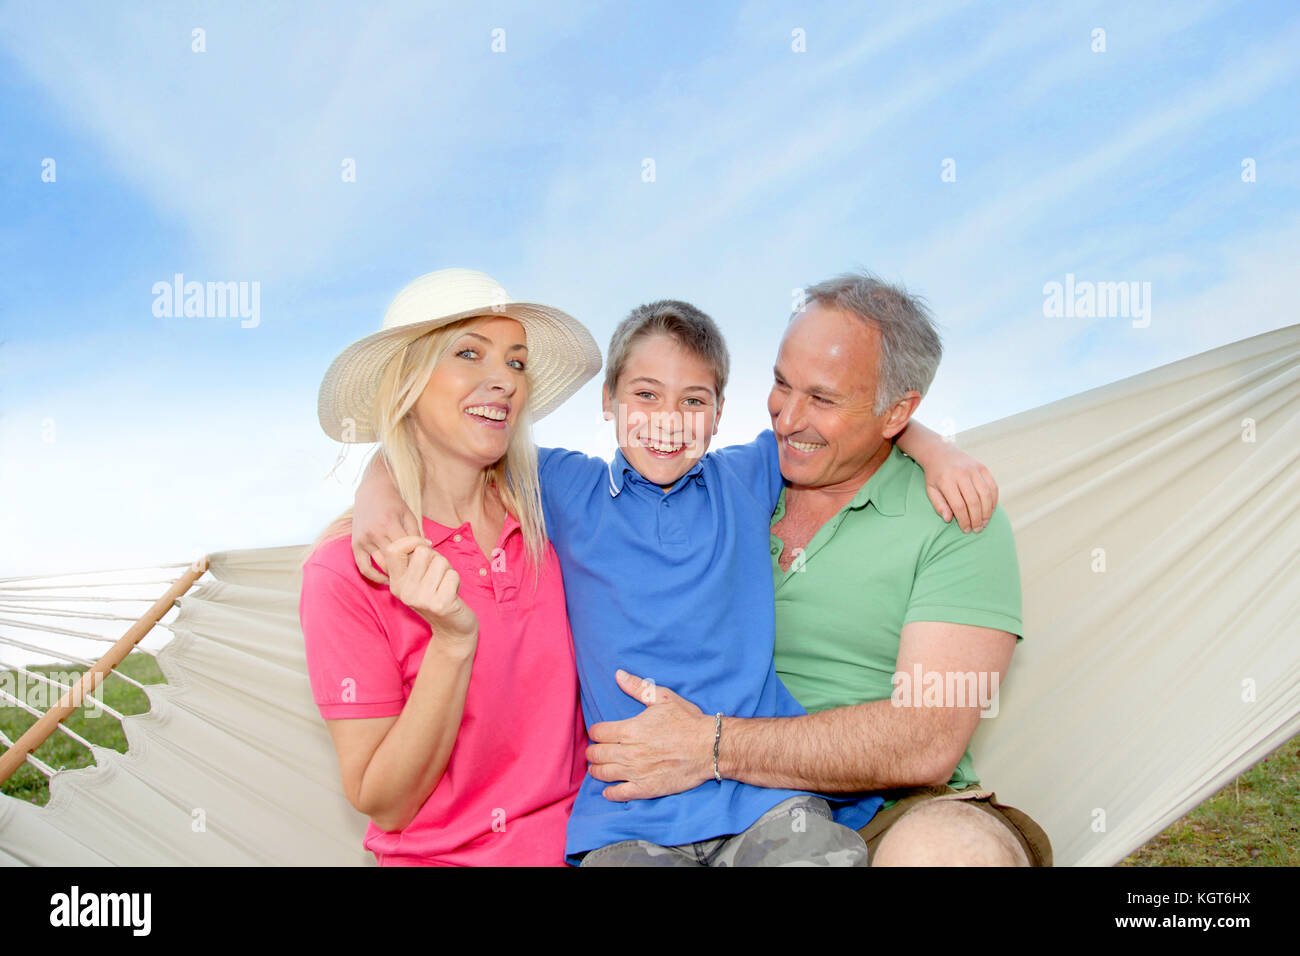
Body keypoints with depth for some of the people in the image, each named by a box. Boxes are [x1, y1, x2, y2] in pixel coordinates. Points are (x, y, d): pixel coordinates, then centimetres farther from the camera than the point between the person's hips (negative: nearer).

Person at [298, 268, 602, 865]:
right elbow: (384, 806, -11)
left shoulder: (539, 519, -1)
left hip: (578, 840, 3)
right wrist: (453, 641, -22)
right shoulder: (345, 569, -12)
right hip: (442, 857, -3)